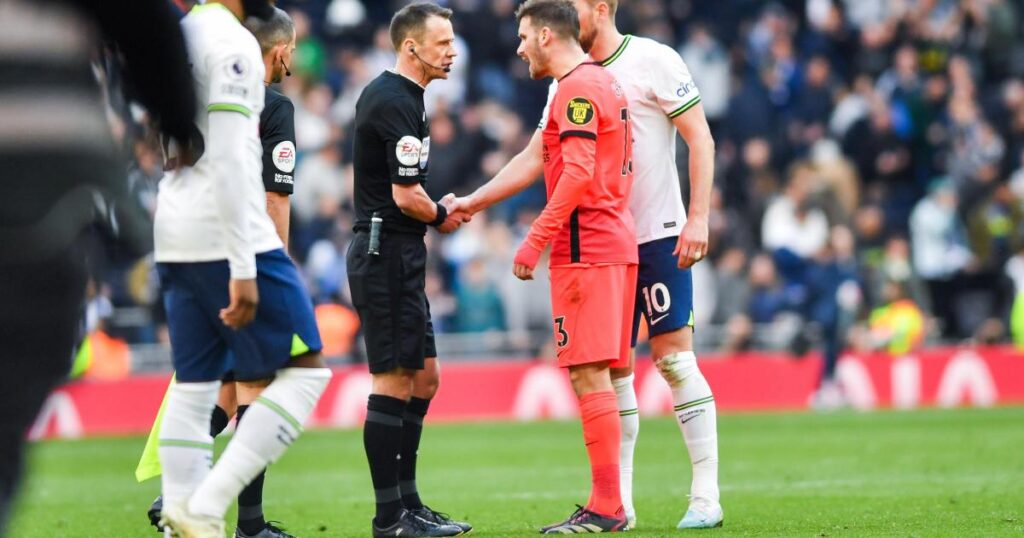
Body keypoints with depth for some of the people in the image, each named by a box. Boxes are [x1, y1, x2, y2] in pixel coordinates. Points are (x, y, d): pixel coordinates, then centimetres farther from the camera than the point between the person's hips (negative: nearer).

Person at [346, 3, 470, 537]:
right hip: (388, 254, -11)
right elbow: (407, 196, -20)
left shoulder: (383, 94, 16)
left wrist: (439, 209, 14)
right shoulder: (396, 103, -16)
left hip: (392, 255, 11)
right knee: (395, 380, -8)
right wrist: (442, 216, -1)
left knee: (424, 377, 13)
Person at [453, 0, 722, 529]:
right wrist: (469, 203, 5)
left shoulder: (653, 61, -6)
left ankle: (706, 496, -6)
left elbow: (700, 139, -8)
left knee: (674, 357, -9)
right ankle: (618, 503, 8)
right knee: (613, 371, 5)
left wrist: (698, 218, -16)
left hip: (658, 236, -6)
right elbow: (534, 158, 14)